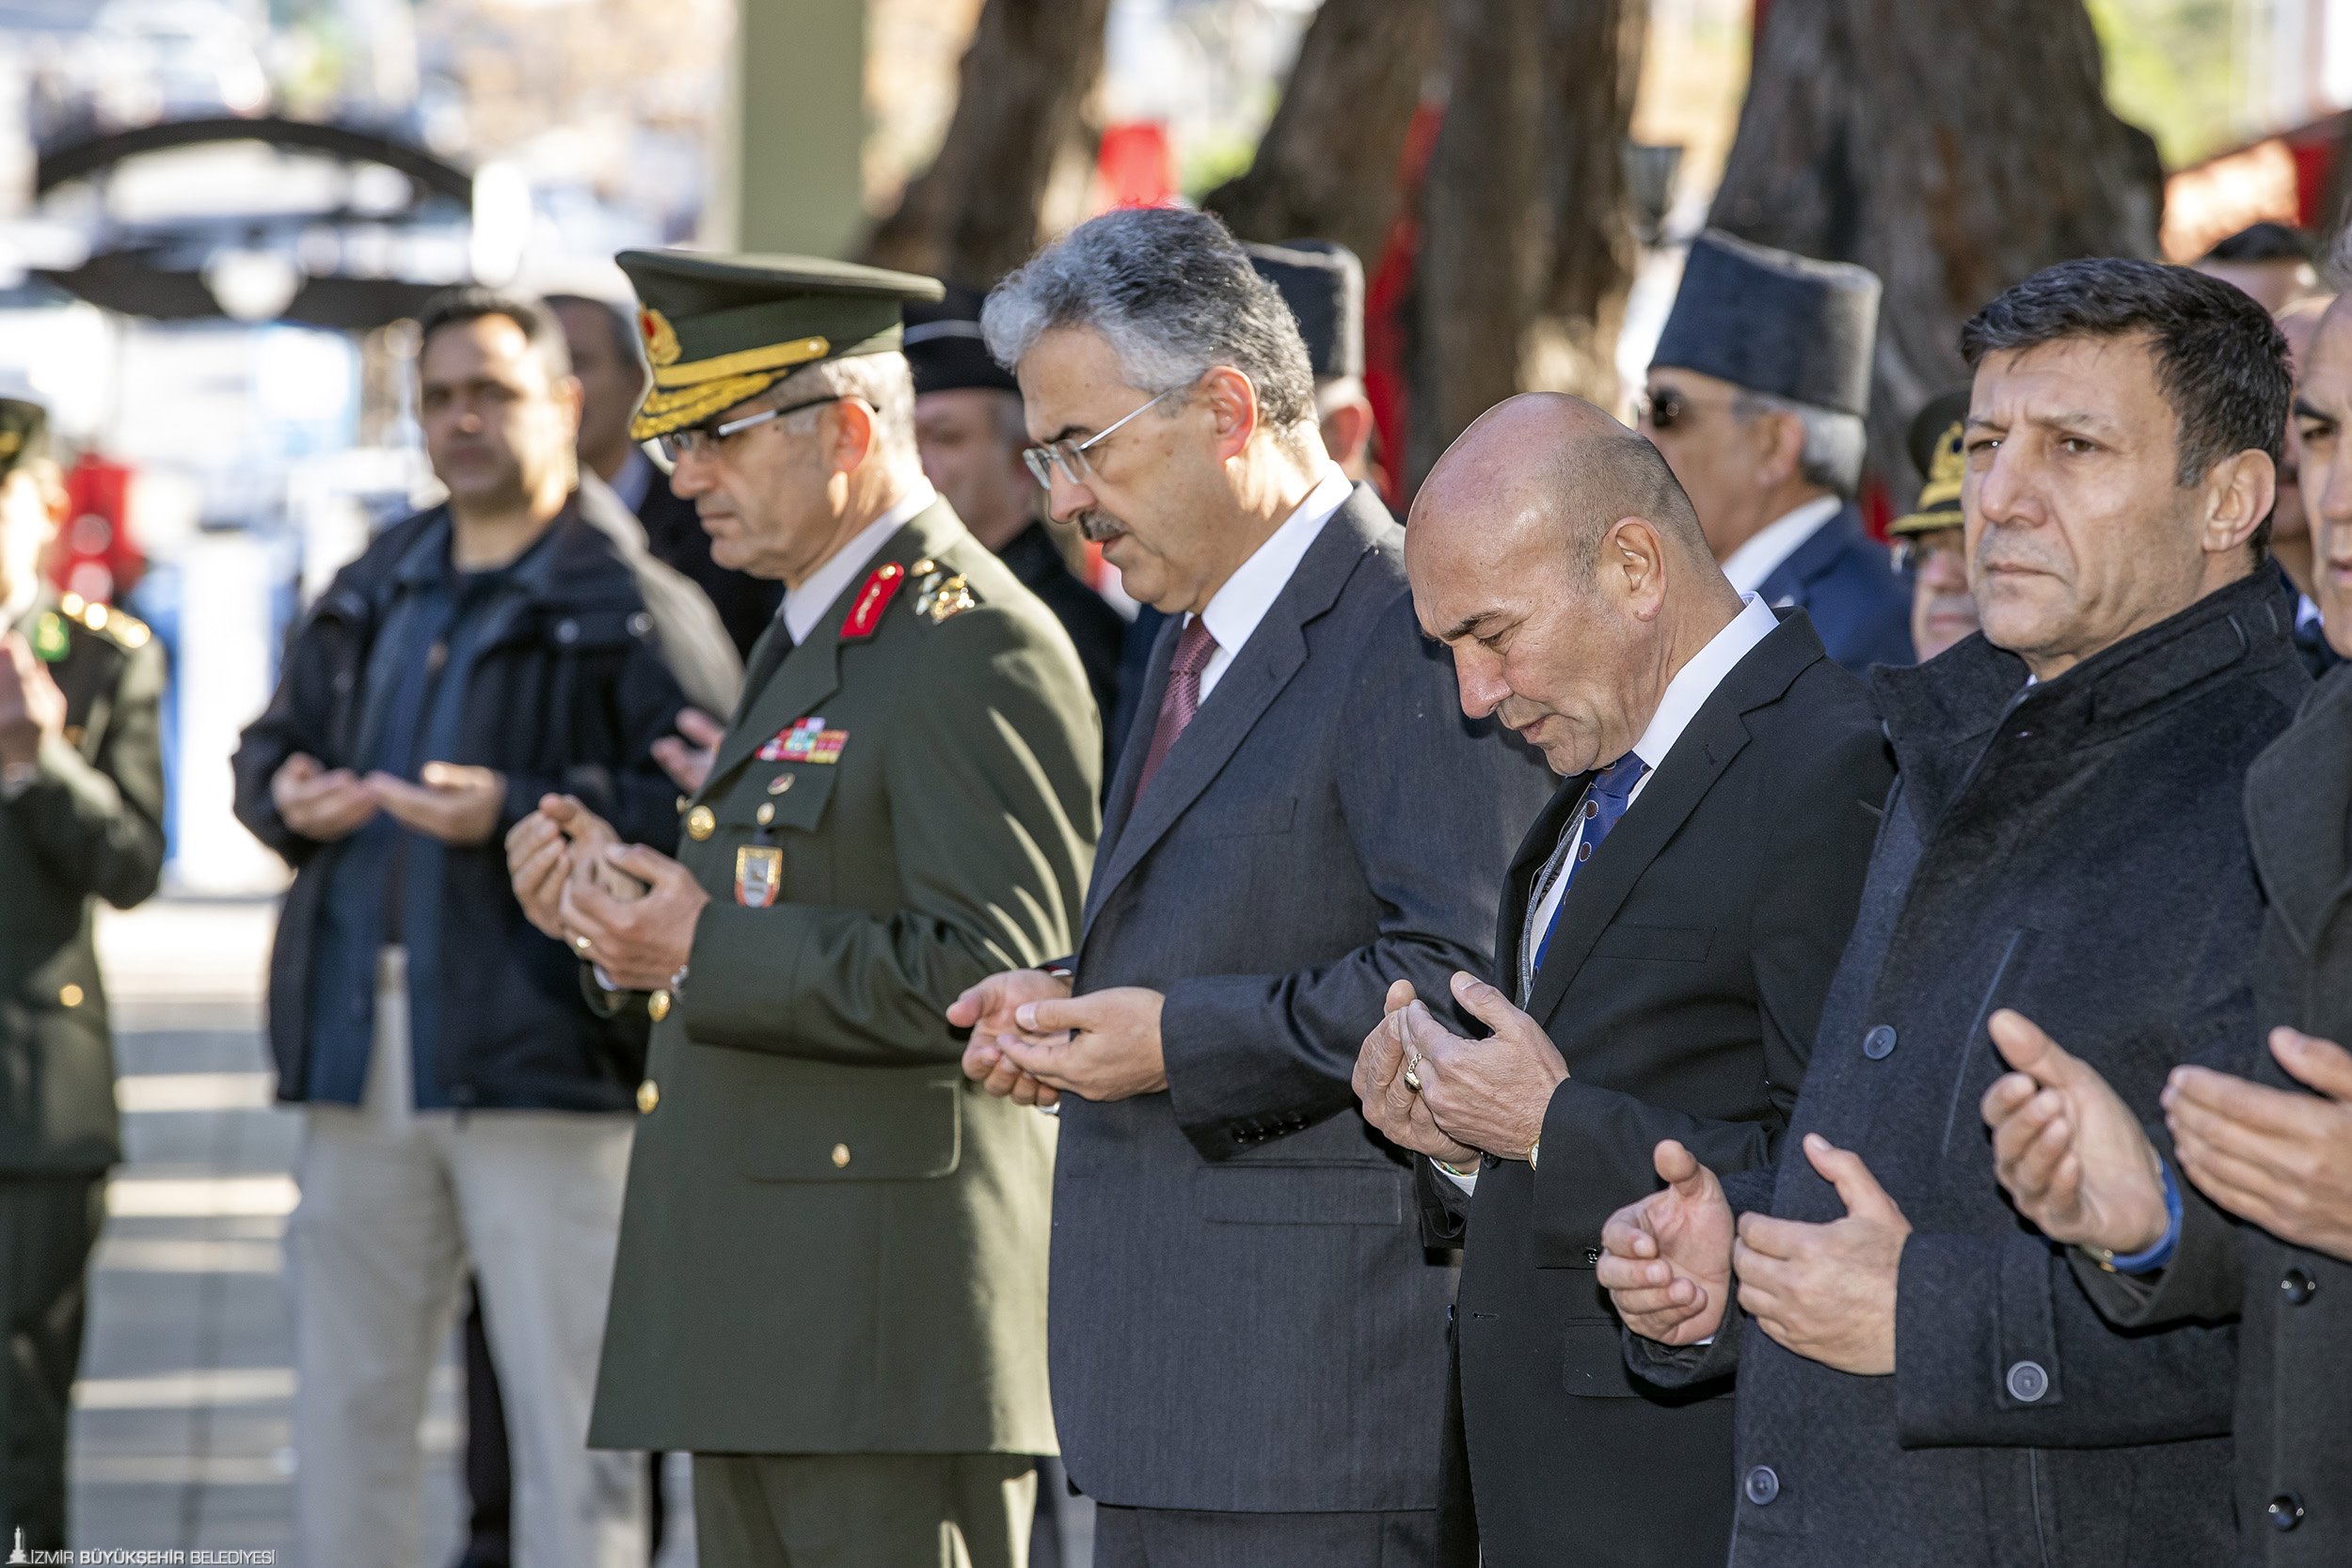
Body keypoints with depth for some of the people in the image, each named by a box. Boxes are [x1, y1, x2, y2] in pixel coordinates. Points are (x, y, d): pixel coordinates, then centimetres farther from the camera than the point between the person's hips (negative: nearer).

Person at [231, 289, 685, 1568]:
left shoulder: (629, 598, -7)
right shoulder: (371, 593, 18)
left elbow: (690, 802, -16)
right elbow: (268, 743, 26)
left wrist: (515, 814, -24)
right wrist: (286, 792, 3)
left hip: (539, 1059, -7)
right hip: (362, 1054, 7)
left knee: (568, 1412, -4)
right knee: (346, 1402, 12)